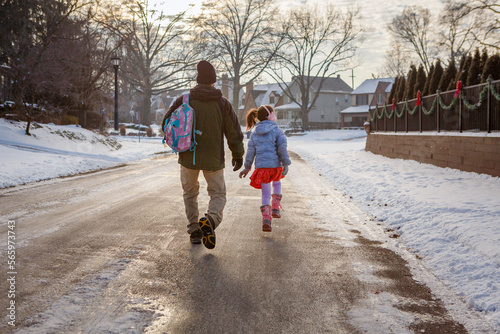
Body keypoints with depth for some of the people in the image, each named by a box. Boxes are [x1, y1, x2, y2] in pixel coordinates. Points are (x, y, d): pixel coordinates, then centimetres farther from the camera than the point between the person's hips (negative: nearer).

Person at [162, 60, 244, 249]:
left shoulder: (184, 101, -4)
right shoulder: (223, 103, -3)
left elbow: (167, 125, -1)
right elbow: (234, 132, 1)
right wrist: (238, 155, 14)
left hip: (188, 157, 1)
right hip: (214, 159, 0)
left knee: (190, 194, 20)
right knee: (218, 194, 11)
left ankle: (194, 230, 15)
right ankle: (211, 220, -17)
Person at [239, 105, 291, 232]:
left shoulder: (255, 133, 9)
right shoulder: (277, 131, -4)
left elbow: (251, 150, 10)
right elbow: (282, 148, -11)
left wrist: (247, 167, 16)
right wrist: (286, 164, -8)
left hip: (261, 166, 2)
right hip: (275, 165, -2)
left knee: (265, 194, 6)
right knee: (276, 183, 30)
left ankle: (266, 219, -10)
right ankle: (275, 209, 23)